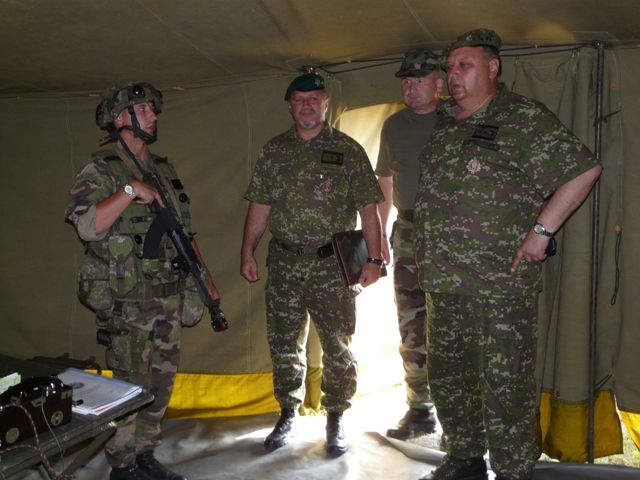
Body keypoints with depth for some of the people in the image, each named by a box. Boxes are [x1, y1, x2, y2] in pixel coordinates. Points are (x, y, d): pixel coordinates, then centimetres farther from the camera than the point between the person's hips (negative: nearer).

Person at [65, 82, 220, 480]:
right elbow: (86, 226, -25)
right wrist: (130, 190, -25)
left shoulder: (164, 170, 14)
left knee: (161, 385, 13)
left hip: (170, 297, 7)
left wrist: (205, 278, 17)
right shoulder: (101, 171, -7)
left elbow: (185, 232, 19)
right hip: (129, 301, -7)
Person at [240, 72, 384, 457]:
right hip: (284, 263, 3)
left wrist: (373, 258, -10)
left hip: (333, 265, -3)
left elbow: (368, 207, -4)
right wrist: (248, 252, 5)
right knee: (284, 345, 11)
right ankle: (288, 414, 28)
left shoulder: (348, 150, -1)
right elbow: (259, 205, 11)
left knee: (338, 346, 5)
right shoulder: (274, 151, 9)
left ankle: (336, 418, 21)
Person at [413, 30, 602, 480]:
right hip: (445, 282, 8)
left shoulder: (523, 118, -7)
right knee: (447, 375, 17)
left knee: (503, 386, -1)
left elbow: (584, 168, -11)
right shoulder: (444, 123, 13)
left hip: (501, 284, -7)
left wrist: (541, 230, -15)